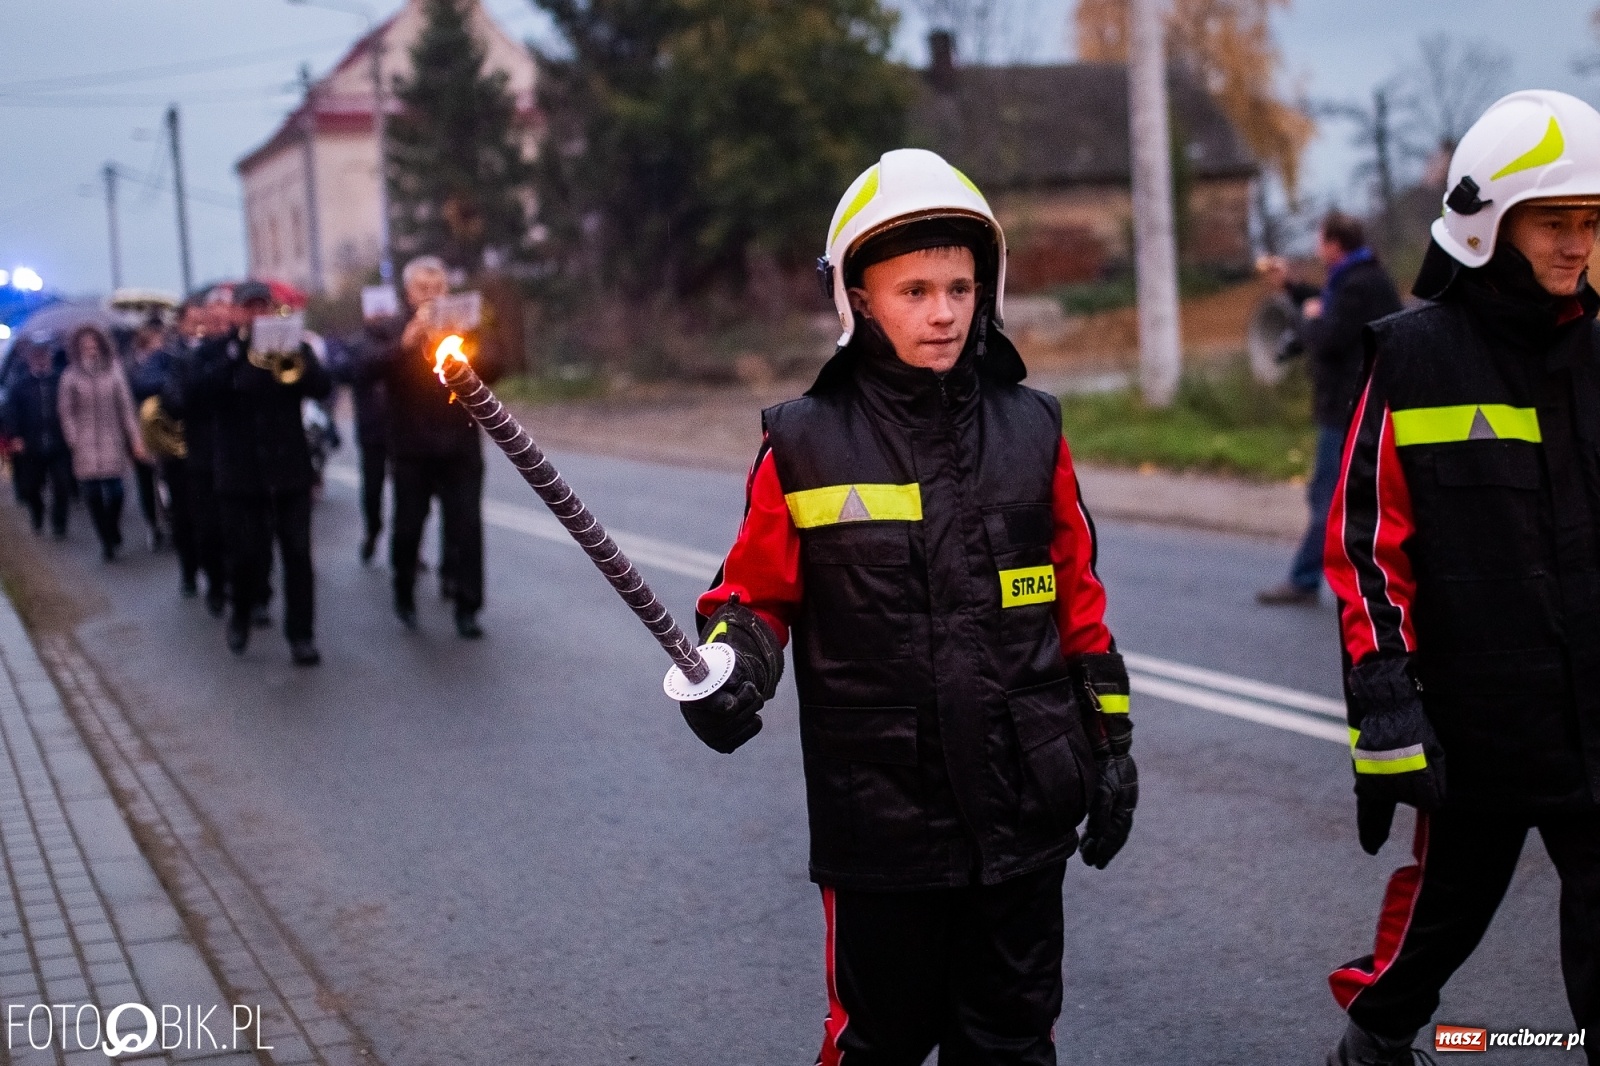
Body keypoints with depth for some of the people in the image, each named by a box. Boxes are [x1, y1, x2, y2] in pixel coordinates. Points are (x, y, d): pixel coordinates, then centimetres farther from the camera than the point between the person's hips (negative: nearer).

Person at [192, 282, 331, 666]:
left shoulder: (292, 345, 7)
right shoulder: (219, 350, 4)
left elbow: (323, 387, -7)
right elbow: (204, 390, -14)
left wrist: (293, 359, -23)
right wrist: (238, 348, -18)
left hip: (290, 467, 1)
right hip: (241, 471, -1)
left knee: (297, 553, -3)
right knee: (246, 554, 2)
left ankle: (301, 634, 2)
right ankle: (240, 613, 29)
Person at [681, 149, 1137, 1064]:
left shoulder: (1030, 430, 3)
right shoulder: (807, 446, -5)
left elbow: (1078, 597, 9)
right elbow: (757, 593, 3)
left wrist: (1111, 739, 10)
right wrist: (733, 667, -17)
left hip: (1023, 813, 2)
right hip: (879, 818, -2)